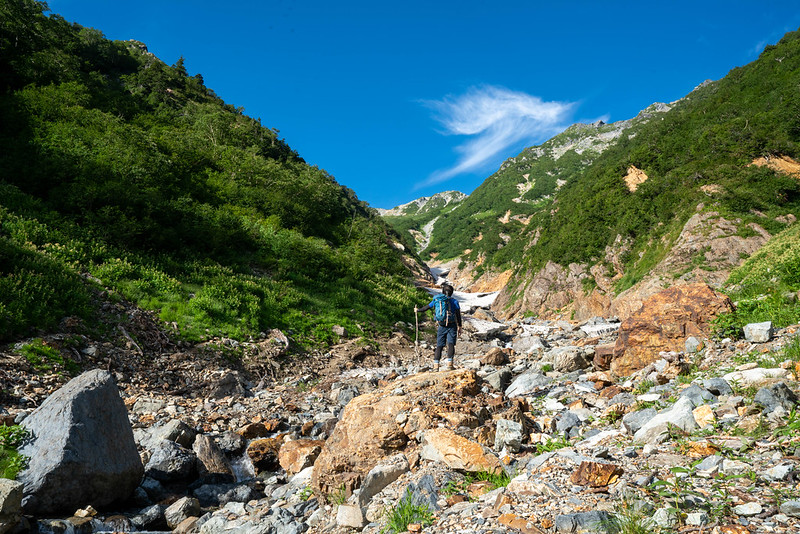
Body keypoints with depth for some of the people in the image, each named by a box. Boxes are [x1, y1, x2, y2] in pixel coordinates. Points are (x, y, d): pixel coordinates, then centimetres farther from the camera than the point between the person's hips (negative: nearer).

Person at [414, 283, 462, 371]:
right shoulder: (454, 301, -1)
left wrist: (417, 310, 32)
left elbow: (426, 307, 15)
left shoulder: (436, 299, 4)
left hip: (442, 326, 2)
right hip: (452, 326, -2)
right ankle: (449, 363, -18)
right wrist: (459, 327, 5)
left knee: (439, 345, 7)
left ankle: (435, 365, 3)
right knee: (451, 344, -5)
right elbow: (458, 315, -3)